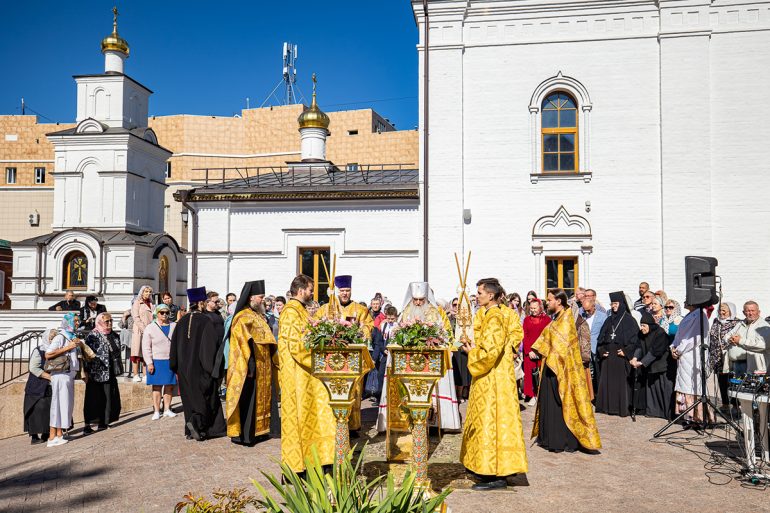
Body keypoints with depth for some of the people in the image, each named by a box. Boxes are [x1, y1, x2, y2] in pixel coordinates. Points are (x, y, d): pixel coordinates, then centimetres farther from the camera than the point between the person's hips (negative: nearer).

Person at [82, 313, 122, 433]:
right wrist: (85, 372, -13)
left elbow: (117, 352, 17)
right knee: (94, 399, -4)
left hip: (110, 372, 6)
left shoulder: (114, 335, 10)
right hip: (96, 372, -6)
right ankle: (88, 425, 0)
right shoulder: (93, 335, -7)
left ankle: (103, 422, 19)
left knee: (108, 398, 8)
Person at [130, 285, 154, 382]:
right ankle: (136, 375, -7)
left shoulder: (151, 305, 20)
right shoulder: (137, 303, 4)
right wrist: (144, 329, -13)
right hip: (139, 331, -5)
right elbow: (136, 318, -5)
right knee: (137, 353, -6)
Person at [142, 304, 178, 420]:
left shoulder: (174, 326, 8)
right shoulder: (150, 328, 0)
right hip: (156, 362, -2)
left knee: (169, 386, 6)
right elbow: (146, 347, -2)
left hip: (171, 361, 3)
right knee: (157, 387, 0)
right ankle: (156, 411, 7)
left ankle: (167, 409, 17)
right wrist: (149, 363, -9)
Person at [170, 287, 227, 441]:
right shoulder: (205, 321, -14)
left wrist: (176, 368, 16)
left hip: (184, 368, 6)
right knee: (206, 397, 6)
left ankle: (191, 430, 16)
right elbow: (212, 345, -15)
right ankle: (196, 421, -13)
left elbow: (174, 345, 9)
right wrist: (213, 368, -9)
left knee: (190, 397, 14)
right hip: (201, 367, -6)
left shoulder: (182, 321, 4)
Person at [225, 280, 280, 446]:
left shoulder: (259, 316, 16)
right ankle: (244, 434, 2)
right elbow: (243, 343, -20)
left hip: (263, 366, 9)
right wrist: (250, 365, -24)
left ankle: (259, 428, 20)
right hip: (251, 367, -9)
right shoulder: (243, 318, -13)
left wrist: (274, 358, 15)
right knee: (248, 400, -5)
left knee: (262, 398, 12)